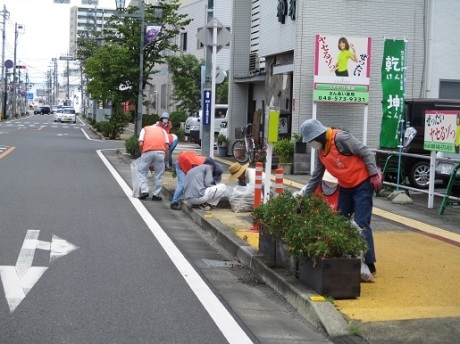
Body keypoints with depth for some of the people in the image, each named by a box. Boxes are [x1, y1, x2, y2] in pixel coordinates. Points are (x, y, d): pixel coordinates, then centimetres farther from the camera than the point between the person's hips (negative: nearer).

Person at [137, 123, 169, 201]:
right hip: (160, 152, 1)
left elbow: (141, 144, 6)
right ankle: (156, 195, 12)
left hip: (147, 151, -1)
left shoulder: (145, 129, 24)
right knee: (159, 174, 12)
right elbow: (167, 145, 12)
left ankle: (144, 191, 3)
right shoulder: (162, 130, 28)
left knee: (142, 171, 14)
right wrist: (165, 156, 21)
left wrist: (142, 153, 20)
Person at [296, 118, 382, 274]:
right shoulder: (320, 151, 6)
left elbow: (366, 153, -18)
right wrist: (303, 194, 12)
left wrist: (374, 175, -21)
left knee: (361, 224, -12)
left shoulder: (340, 138, -20)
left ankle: (369, 263, -8)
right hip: (345, 186, 9)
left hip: (363, 183, -9)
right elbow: (316, 176, 14)